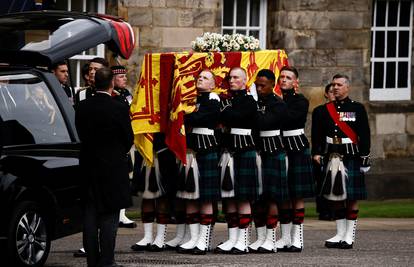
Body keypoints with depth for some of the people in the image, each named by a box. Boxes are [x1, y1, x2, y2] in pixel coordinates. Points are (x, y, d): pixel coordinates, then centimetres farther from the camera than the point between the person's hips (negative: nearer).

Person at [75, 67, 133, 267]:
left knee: (90, 215, 9)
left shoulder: (83, 107, -2)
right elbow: (129, 139, -4)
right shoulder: (119, 109, -14)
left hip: (88, 167, 4)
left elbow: (81, 135, 7)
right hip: (113, 168, -4)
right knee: (109, 216, 0)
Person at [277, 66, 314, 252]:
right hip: (278, 149, 4)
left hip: (297, 149, -4)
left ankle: (297, 238, 0)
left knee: (297, 195, -2)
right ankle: (285, 237, 12)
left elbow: (289, 117, -20)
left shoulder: (301, 101, -2)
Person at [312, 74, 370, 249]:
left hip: (351, 157, -4)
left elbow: (365, 135, -2)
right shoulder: (327, 109, 11)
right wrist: (317, 153, 0)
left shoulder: (357, 108, 1)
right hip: (332, 158, 4)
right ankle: (340, 233, 13)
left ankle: (349, 235, 2)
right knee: (335, 196, 6)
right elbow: (318, 133, 10)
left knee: (352, 197, -2)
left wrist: (365, 157, -8)